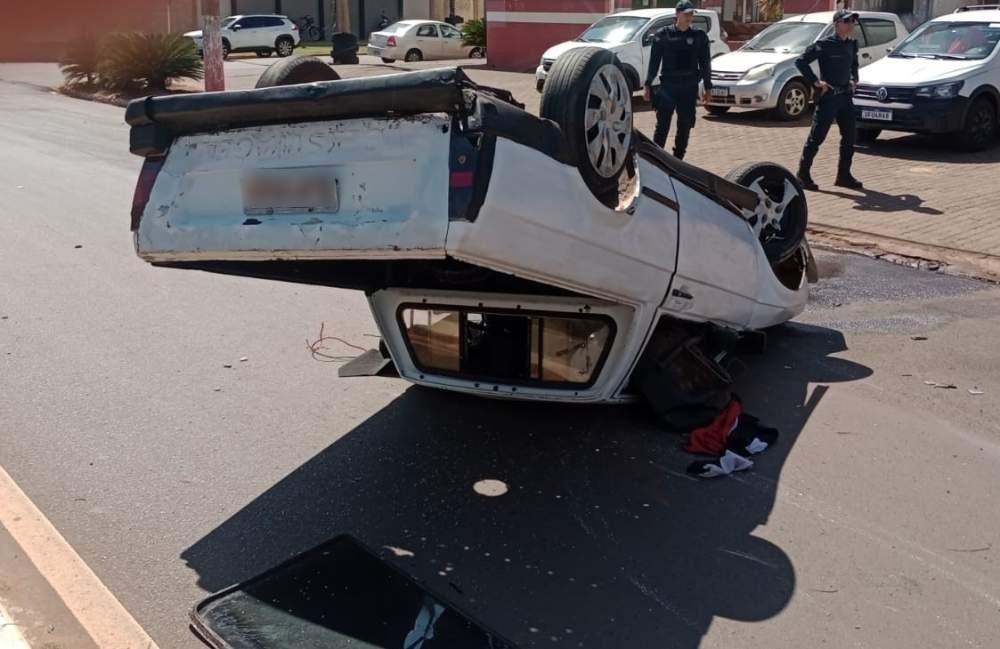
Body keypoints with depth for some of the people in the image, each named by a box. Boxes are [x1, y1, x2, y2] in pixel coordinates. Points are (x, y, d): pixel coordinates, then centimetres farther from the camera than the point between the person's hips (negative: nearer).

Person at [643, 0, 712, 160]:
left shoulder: (699, 37, 6)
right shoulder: (664, 35, 1)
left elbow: (705, 64, 9)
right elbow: (654, 62, 2)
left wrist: (707, 88, 6)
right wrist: (648, 85, -4)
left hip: (689, 88, 2)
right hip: (668, 86, -2)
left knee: (685, 125, 5)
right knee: (663, 124, -4)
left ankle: (678, 158, 15)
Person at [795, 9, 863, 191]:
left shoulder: (852, 44, 11)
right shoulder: (825, 44, -10)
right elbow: (801, 62, -14)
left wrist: (854, 80, 14)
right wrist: (815, 82, -16)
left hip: (845, 95, 7)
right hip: (828, 95, -7)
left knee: (850, 135, 8)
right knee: (817, 136, -5)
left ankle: (844, 175, 17)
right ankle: (803, 174, 3)